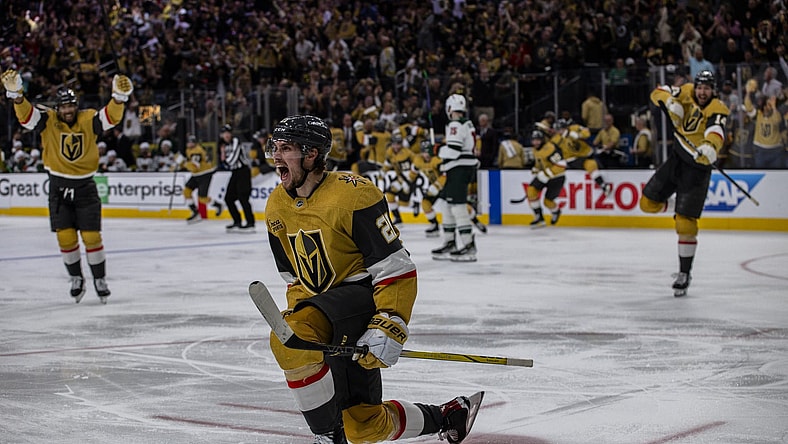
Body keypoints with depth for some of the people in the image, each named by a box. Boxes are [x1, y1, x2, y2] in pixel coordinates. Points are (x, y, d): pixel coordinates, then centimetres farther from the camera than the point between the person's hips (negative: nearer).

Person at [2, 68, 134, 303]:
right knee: (65, 237, 1)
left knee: (91, 236, -1)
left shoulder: (88, 120, -7)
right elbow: (25, 116, -22)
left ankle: (100, 279, 16)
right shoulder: (48, 121, -7)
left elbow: (111, 116, -21)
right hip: (58, 188, 1)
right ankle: (76, 279, 20)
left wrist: (119, 96, -41)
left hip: (85, 187, -1)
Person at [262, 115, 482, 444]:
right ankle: (448, 417, 32)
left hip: (364, 292, -8)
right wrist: (296, 314, 11)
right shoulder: (277, 208, 5)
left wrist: (389, 329, -26)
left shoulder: (352, 194, -19)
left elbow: (398, 270, -20)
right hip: (321, 303, 8)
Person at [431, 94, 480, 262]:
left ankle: (468, 246, -16)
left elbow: (453, 150, -23)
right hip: (467, 167, 10)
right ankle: (450, 244, 23)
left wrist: (439, 150, -6)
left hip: (459, 170, -10)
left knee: (458, 206, -12)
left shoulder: (455, 125, -14)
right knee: (450, 204, 17)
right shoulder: (468, 124, 17)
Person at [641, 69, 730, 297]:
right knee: (648, 203, 6)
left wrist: (709, 147, -61)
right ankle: (679, 204, 38)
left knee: (685, 224, -8)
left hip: (697, 168, -6)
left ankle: (685, 273, 7)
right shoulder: (687, 93, -4)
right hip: (676, 158, 6)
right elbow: (659, 92, 0)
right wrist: (670, 101, -23)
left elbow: (716, 131, -39)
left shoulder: (717, 109, -20)